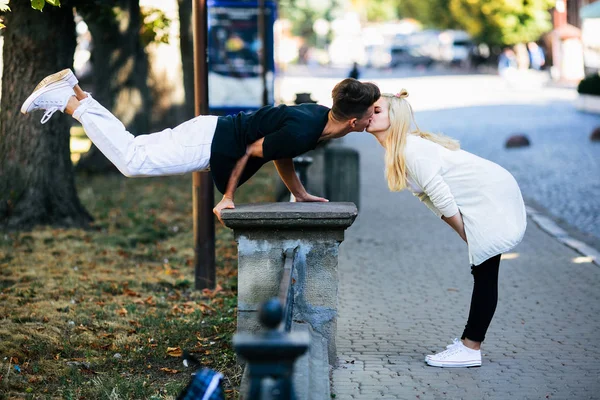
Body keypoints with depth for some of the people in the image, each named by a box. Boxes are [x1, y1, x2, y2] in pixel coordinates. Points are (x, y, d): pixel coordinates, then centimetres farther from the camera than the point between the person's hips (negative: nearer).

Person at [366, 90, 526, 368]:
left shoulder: (412, 150, -20)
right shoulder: (397, 152, 10)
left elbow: (442, 198, -19)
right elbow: (432, 198, 13)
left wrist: (468, 236, -9)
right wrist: (468, 237, 9)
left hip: (492, 196, -10)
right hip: (488, 197, 10)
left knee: (485, 274, -8)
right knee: (481, 272, 11)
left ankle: (470, 349, -8)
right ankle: (470, 341, 15)